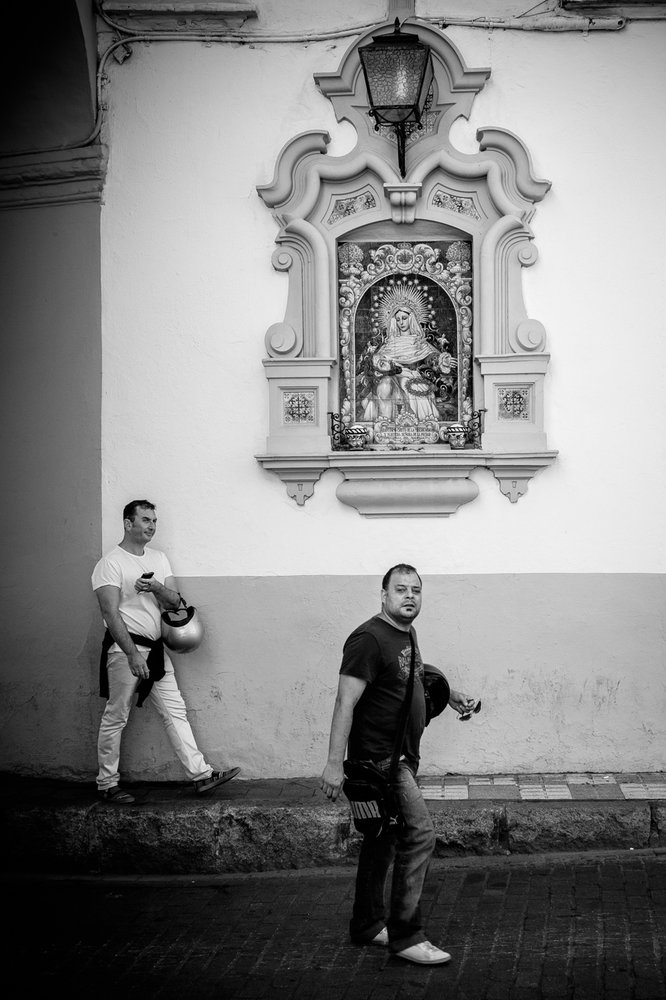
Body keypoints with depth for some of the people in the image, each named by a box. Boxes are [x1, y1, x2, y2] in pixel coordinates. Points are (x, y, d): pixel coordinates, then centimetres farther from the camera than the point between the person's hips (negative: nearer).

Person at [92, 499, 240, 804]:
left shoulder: (158, 558, 13)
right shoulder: (110, 564, -9)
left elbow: (174, 602, 8)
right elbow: (110, 613, -17)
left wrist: (156, 588, -15)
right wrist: (132, 654, -26)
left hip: (156, 650, 7)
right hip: (124, 648, -7)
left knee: (175, 711, 4)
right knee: (116, 717, 0)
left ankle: (201, 775, 4)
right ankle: (107, 783, 9)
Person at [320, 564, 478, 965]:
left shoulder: (407, 633, 11)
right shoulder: (369, 639, -18)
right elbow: (346, 703, -23)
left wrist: (451, 696, 21)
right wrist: (334, 764, -27)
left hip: (401, 758, 10)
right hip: (379, 759, -9)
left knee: (383, 840, 15)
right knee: (419, 834, -13)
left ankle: (367, 926, 26)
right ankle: (405, 936, -7)